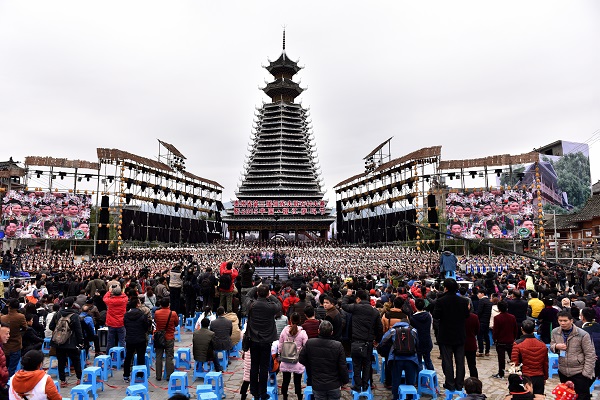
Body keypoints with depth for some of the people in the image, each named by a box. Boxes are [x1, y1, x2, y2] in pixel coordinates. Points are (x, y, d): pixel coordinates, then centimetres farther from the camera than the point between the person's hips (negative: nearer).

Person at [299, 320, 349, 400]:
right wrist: (345, 381, 7)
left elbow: (301, 360, 0)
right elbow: (343, 367, -11)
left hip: (317, 385, 1)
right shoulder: (338, 346, -18)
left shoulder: (309, 343, -13)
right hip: (334, 386, -1)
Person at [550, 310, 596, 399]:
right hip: (562, 372, 5)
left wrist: (586, 374, -12)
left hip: (579, 373, -4)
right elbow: (551, 347, 9)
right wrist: (556, 346, -15)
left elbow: (590, 356, -10)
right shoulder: (555, 332, -3)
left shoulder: (583, 335, -15)